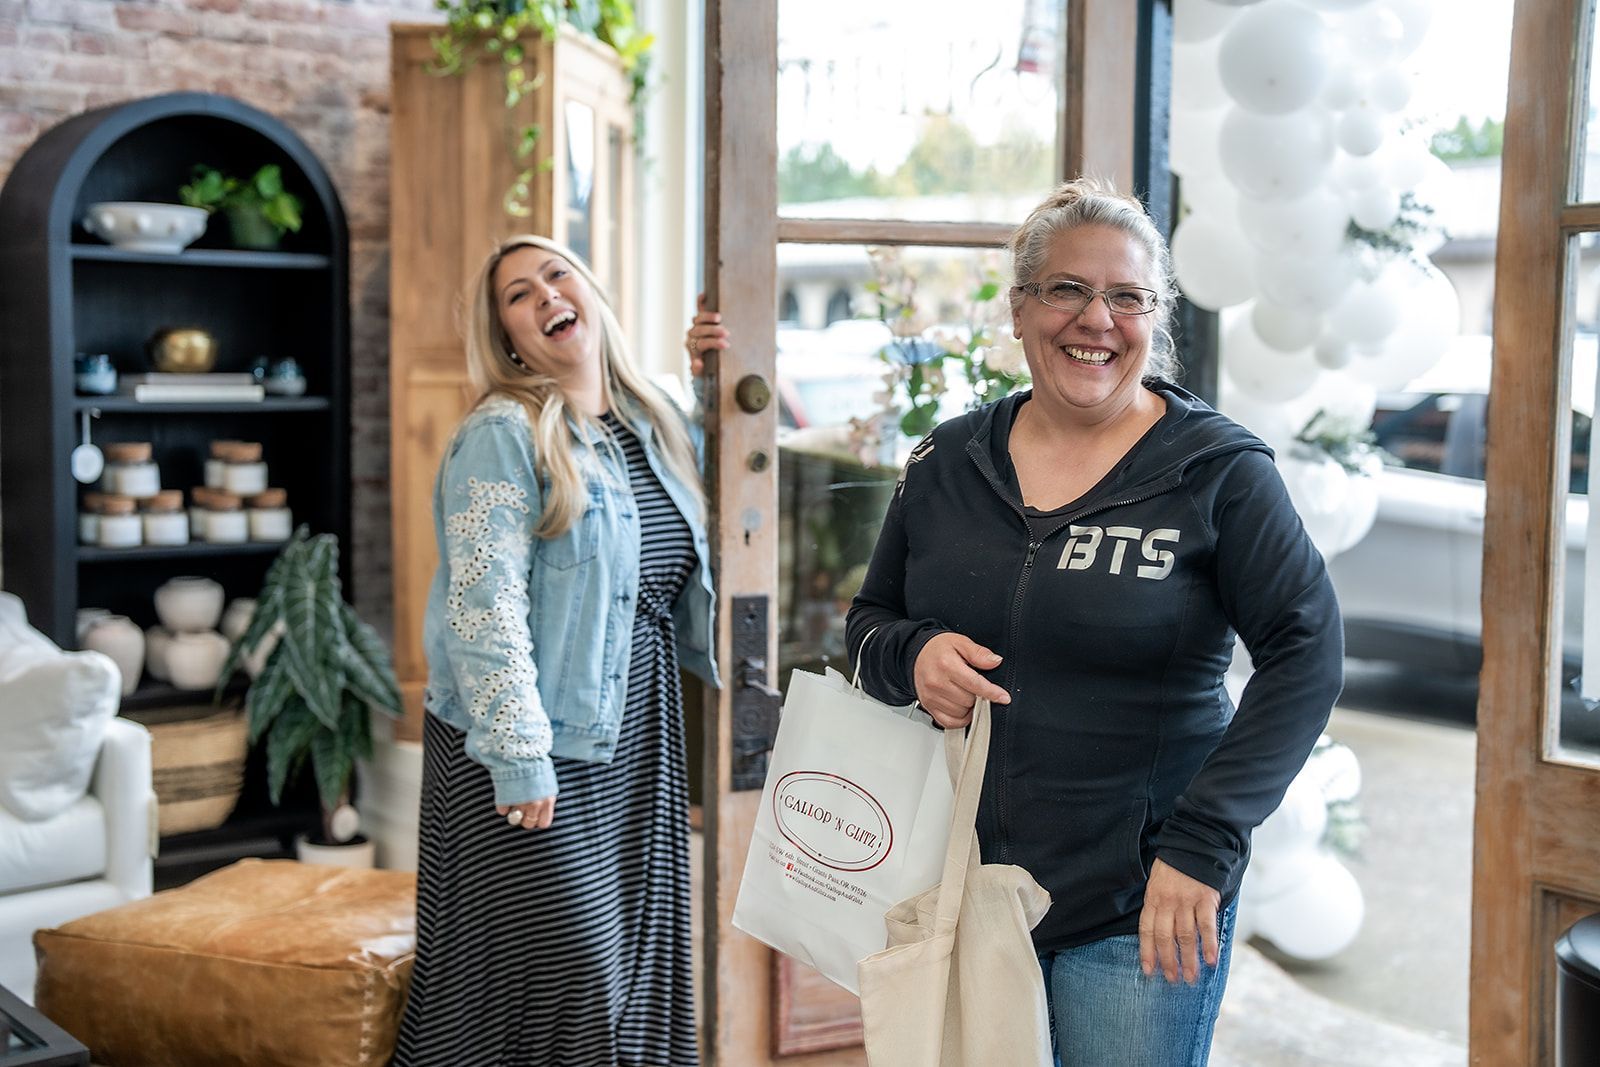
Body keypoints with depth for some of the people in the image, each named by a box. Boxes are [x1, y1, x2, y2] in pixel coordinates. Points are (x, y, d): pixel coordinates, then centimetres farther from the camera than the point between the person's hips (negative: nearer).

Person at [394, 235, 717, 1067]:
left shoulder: (652, 425, 11)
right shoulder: (503, 436, -11)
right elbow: (486, 606, -17)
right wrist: (518, 756, -22)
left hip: (636, 738, 7)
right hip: (535, 745, -7)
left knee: (637, 963, 12)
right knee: (569, 969, -4)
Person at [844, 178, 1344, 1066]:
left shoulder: (1217, 471, -6)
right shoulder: (945, 464, 5)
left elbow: (1305, 654, -11)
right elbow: (868, 620, 14)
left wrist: (1204, 842, -19)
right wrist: (912, 658, -10)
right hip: (962, 893, 4)